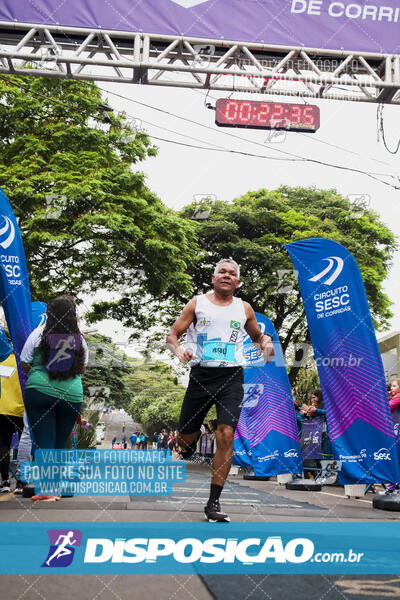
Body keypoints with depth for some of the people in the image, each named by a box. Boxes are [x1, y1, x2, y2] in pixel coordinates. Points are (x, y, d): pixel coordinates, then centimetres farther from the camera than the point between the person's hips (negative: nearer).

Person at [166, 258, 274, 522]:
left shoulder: (244, 308, 12)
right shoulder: (197, 303, 8)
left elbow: (258, 335, 25)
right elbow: (172, 335, 7)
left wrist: (266, 342, 1)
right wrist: (179, 351, -15)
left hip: (231, 377, 0)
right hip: (201, 375, 0)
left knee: (226, 435, -15)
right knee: (184, 438, 5)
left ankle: (214, 502, -4)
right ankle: (188, 454, 46)